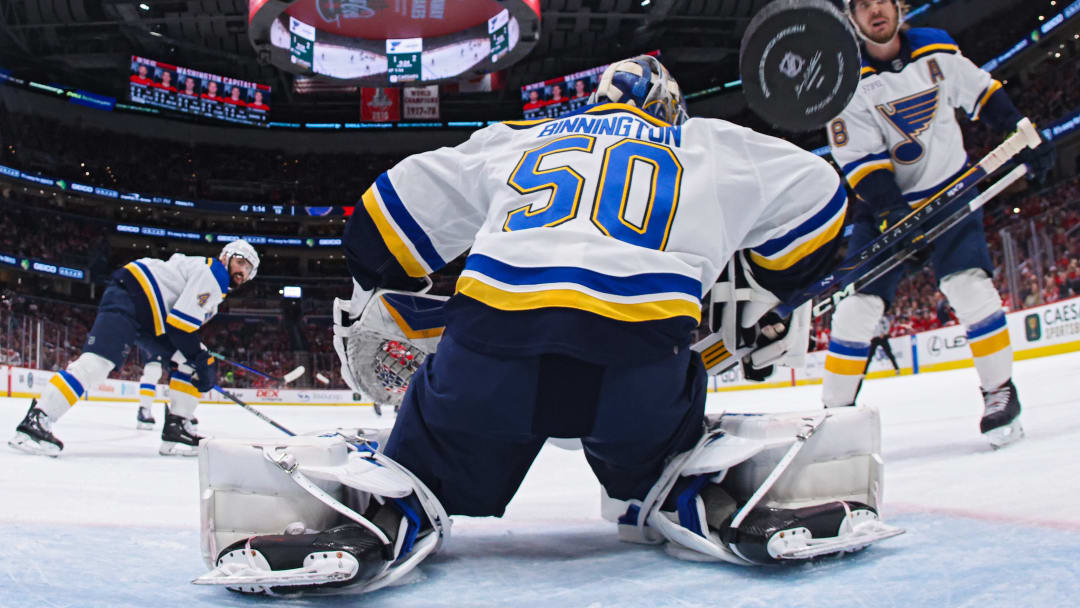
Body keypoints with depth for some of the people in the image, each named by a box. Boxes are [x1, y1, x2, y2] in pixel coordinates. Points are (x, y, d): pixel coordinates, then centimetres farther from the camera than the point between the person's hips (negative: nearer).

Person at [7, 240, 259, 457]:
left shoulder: (215, 290, 21)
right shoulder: (210, 275, -12)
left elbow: (185, 327, 25)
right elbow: (180, 321, -19)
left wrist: (204, 359, 15)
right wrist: (200, 359, -12)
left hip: (153, 319, 11)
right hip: (127, 298, -11)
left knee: (191, 364, 4)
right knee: (99, 361, -26)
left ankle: (175, 430, -1)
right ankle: (36, 421, -27)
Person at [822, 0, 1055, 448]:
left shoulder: (936, 49, -3)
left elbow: (982, 93, 11)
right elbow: (860, 160, -16)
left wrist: (1024, 139, 8)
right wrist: (891, 211, -28)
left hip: (949, 190, 1)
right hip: (885, 204, -1)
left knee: (969, 284, -17)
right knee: (858, 303, -8)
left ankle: (1000, 390, -1)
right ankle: (834, 409, 3)